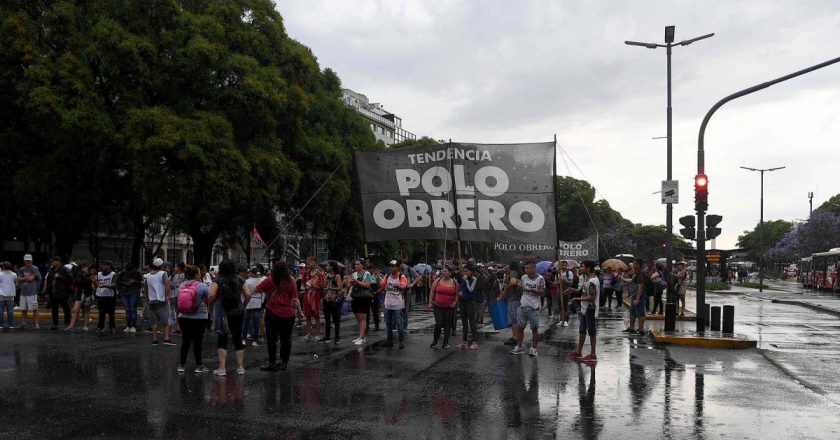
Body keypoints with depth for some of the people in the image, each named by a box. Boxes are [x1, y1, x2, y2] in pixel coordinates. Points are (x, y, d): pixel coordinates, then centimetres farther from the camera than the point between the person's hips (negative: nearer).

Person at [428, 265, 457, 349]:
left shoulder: (455, 283, 2)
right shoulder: (438, 281, 0)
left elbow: (457, 294, 10)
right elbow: (432, 292, 5)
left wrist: (455, 302, -4)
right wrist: (430, 302, 1)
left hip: (449, 308, 1)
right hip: (438, 307, -1)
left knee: (447, 325, 6)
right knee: (438, 324, -8)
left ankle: (446, 343, 15)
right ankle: (435, 340, 13)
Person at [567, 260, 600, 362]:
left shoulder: (593, 281, -22)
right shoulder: (588, 279, 10)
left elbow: (591, 297, -24)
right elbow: (580, 290, 17)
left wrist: (578, 299, -14)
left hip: (590, 310, -10)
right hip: (584, 309, 10)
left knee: (591, 332, 0)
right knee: (582, 331, 17)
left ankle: (593, 355, 10)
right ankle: (578, 352, 27)